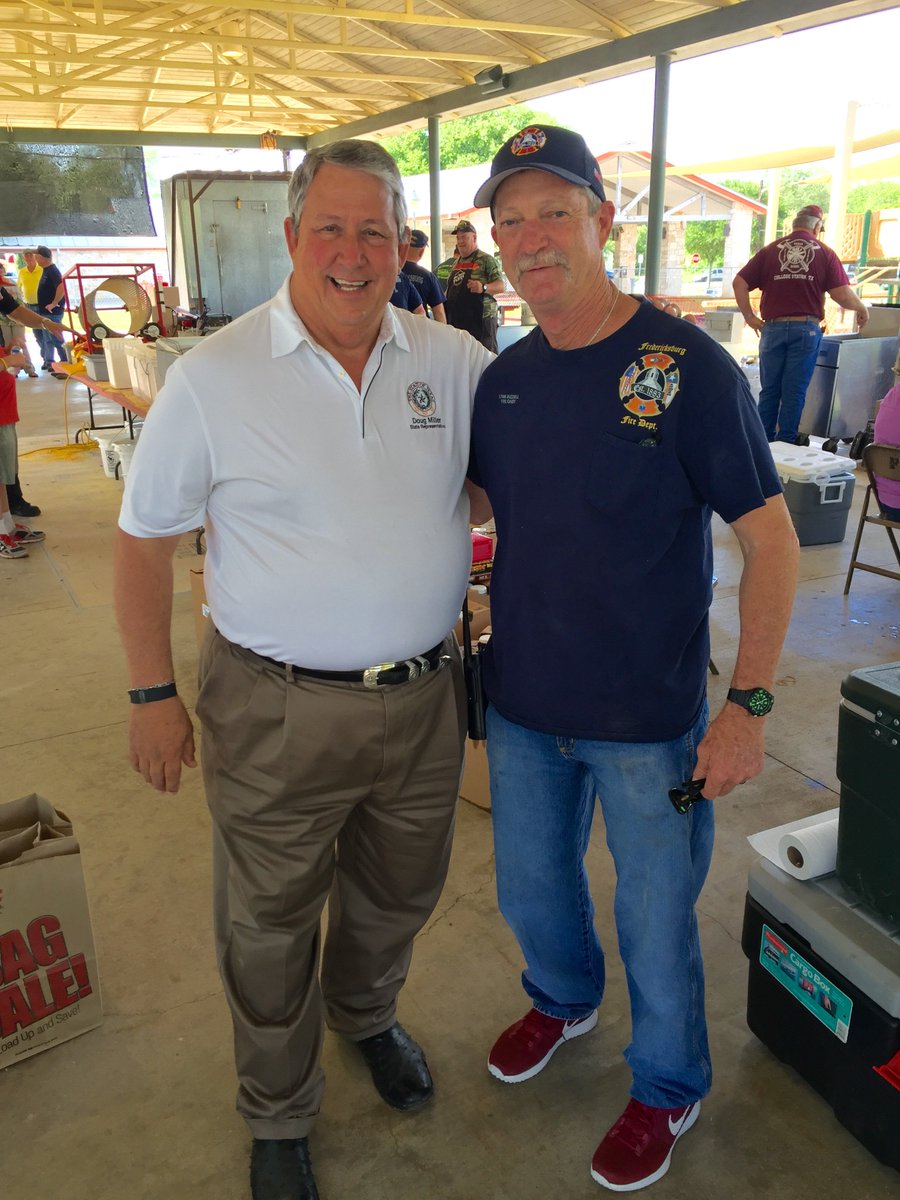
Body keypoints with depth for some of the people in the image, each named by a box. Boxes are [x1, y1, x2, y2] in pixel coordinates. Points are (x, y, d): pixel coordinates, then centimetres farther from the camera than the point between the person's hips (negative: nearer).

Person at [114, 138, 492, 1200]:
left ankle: (366, 1015, 59)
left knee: (397, 896, 25)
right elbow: (144, 538, -3)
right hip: (277, 712, -3)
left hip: (423, 700, 4)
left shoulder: (453, 361, 0)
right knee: (269, 930, 15)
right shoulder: (214, 376, -9)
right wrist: (152, 693, -3)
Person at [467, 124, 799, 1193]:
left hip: (650, 719, -5)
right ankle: (563, 998, 57)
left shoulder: (687, 366, -15)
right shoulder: (501, 380, 0)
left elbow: (770, 538, -12)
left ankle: (668, 1087, 45)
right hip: (523, 704, 5)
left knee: (655, 919, 15)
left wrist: (749, 703, -15)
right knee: (530, 890, 24)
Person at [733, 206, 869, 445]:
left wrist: (749, 316, 6)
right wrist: (861, 309, 15)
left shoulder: (770, 250, 8)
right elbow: (842, 294, -3)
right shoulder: (825, 253, 4)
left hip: (773, 328, 1)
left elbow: (739, 282, 0)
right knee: (795, 391, 3)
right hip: (807, 329, -1)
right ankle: (786, 442, 6)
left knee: (769, 390, 8)